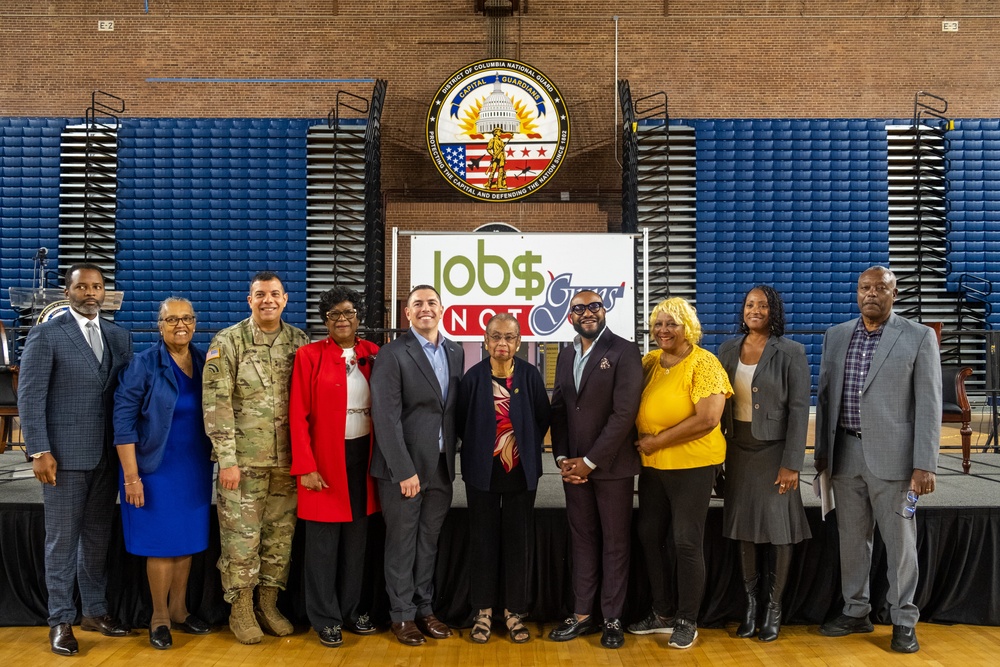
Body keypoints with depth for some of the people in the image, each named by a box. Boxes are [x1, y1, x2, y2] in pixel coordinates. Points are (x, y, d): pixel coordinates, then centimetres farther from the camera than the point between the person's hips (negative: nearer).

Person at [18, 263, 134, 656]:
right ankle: (61, 620, 17)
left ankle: (95, 612, 26)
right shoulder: (46, 335, -4)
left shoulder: (119, 337, 9)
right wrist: (39, 451, -13)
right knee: (62, 540, 5)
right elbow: (29, 396, -8)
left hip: (107, 455, 4)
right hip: (65, 455, -4)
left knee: (98, 537, 13)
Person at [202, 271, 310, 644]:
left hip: (287, 460, 4)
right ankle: (241, 610, 18)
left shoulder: (299, 342, 6)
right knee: (241, 536, 3)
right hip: (243, 459, -3)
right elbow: (216, 403, -8)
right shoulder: (228, 342, -4)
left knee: (280, 534, 11)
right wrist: (227, 459, -12)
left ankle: (268, 604, 26)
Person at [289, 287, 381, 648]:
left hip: (363, 455, 4)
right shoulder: (309, 356, -6)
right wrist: (305, 467, -14)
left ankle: (351, 610, 28)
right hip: (325, 459, -4)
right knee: (323, 543, 4)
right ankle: (325, 618, 18)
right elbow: (298, 416, -9)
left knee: (357, 539, 13)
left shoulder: (374, 354, 4)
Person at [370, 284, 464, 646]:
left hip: (441, 466, 5)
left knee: (429, 542, 15)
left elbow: (455, 408, 12)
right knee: (402, 544, 7)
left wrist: (453, 456, 7)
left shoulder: (456, 352, 9)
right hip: (403, 467, -5)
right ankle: (402, 614, 21)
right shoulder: (392, 353, -10)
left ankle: (424, 608, 27)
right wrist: (404, 470, -17)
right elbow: (386, 418, -15)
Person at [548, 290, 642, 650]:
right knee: (582, 540, 12)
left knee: (615, 543, 6)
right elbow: (558, 410, 12)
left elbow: (624, 413, -14)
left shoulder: (624, 351, -8)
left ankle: (612, 619, 16)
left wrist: (590, 461, -14)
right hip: (573, 465, 5)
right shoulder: (566, 356, 12)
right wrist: (562, 458, -1)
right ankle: (582, 615, 21)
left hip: (611, 465, -5)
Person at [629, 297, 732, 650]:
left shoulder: (703, 363, -12)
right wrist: (641, 441, -4)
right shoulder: (649, 362, 7)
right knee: (649, 537, 11)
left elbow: (708, 419, -21)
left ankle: (687, 621, 18)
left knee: (686, 542, 1)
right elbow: (634, 406, 15)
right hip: (652, 465, 6)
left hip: (692, 465, -6)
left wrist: (658, 441, -17)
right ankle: (663, 613, 28)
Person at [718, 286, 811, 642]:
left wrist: (791, 464, -14)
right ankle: (750, 602, 22)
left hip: (774, 450, -4)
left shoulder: (791, 353, -8)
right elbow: (719, 402, 8)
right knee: (743, 526, 9)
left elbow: (799, 409, -10)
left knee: (778, 529, 4)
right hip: (738, 449, 4)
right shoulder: (728, 350, 5)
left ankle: (774, 606, 19)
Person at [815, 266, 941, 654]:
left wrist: (925, 464, -12)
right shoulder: (836, 336, 8)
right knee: (851, 538, 13)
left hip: (892, 456, -4)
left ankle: (904, 621, 20)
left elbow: (928, 404, -7)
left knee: (900, 542, 5)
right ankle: (855, 612, 27)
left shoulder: (919, 337, -3)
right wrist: (822, 452, 9)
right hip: (845, 453, 4)